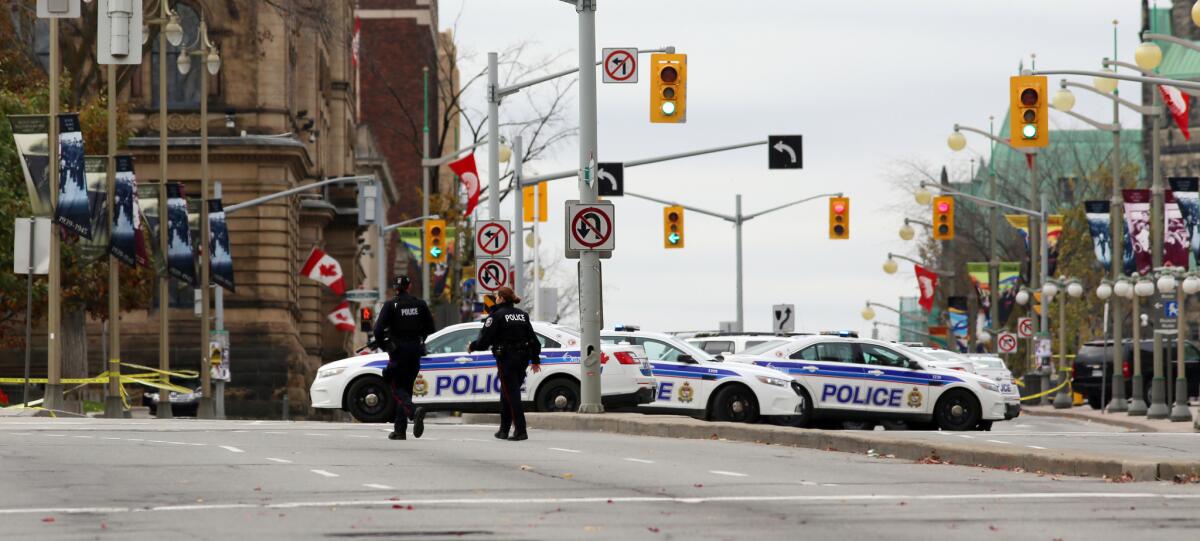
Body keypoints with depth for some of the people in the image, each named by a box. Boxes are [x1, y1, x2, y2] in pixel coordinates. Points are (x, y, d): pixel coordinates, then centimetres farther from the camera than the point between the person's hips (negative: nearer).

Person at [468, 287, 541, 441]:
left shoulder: (497, 315, -8)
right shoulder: (522, 315, 12)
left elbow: (485, 339, -10)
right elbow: (533, 339, 13)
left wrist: (472, 347, 8)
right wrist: (535, 360, 20)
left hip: (506, 359, -7)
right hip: (522, 359, 7)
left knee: (511, 394, -6)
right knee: (506, 394, 17)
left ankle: (521, 431, -13)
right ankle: (504, 430, 19)